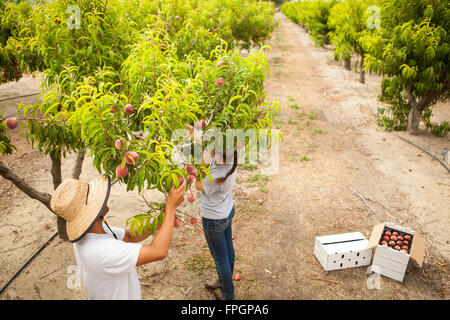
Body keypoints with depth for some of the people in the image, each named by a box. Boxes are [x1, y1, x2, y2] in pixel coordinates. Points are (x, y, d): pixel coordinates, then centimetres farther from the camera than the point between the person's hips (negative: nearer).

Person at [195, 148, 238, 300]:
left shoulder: (216, 177, -38)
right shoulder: (230, 162, -17)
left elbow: (198, 186, -16)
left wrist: (202, 164, -17)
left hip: (214, 220, -8)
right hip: (227, 210, 8)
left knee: (220, 258, 14)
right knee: (228, 248, 26)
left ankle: (228, 294, 36)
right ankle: (224, 281, 51)